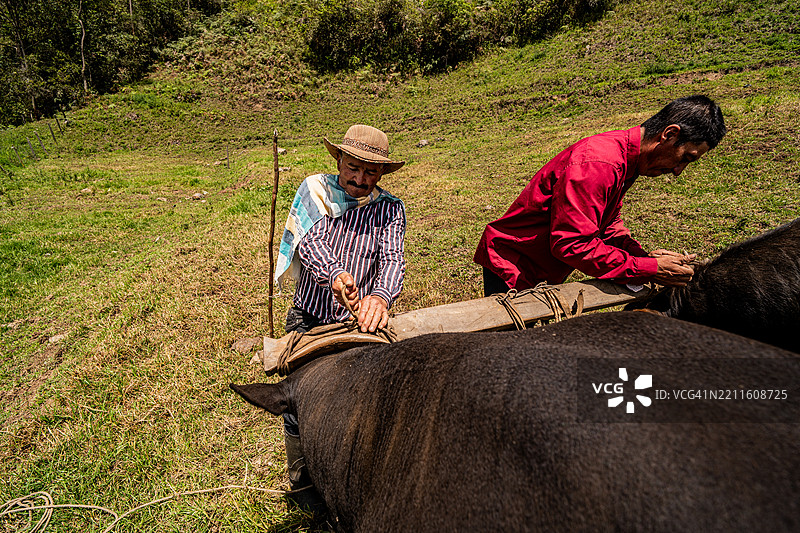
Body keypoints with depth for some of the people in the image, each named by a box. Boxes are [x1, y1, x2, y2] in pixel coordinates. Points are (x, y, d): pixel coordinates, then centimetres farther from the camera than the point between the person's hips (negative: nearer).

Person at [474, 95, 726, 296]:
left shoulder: (626, 158, 5)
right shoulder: (596, 165, -28)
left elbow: (607, 223, 14)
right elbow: (572, 244, -30)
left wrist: (643, 255, -3)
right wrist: (648, 269, -24)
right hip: (511, 267, -9)